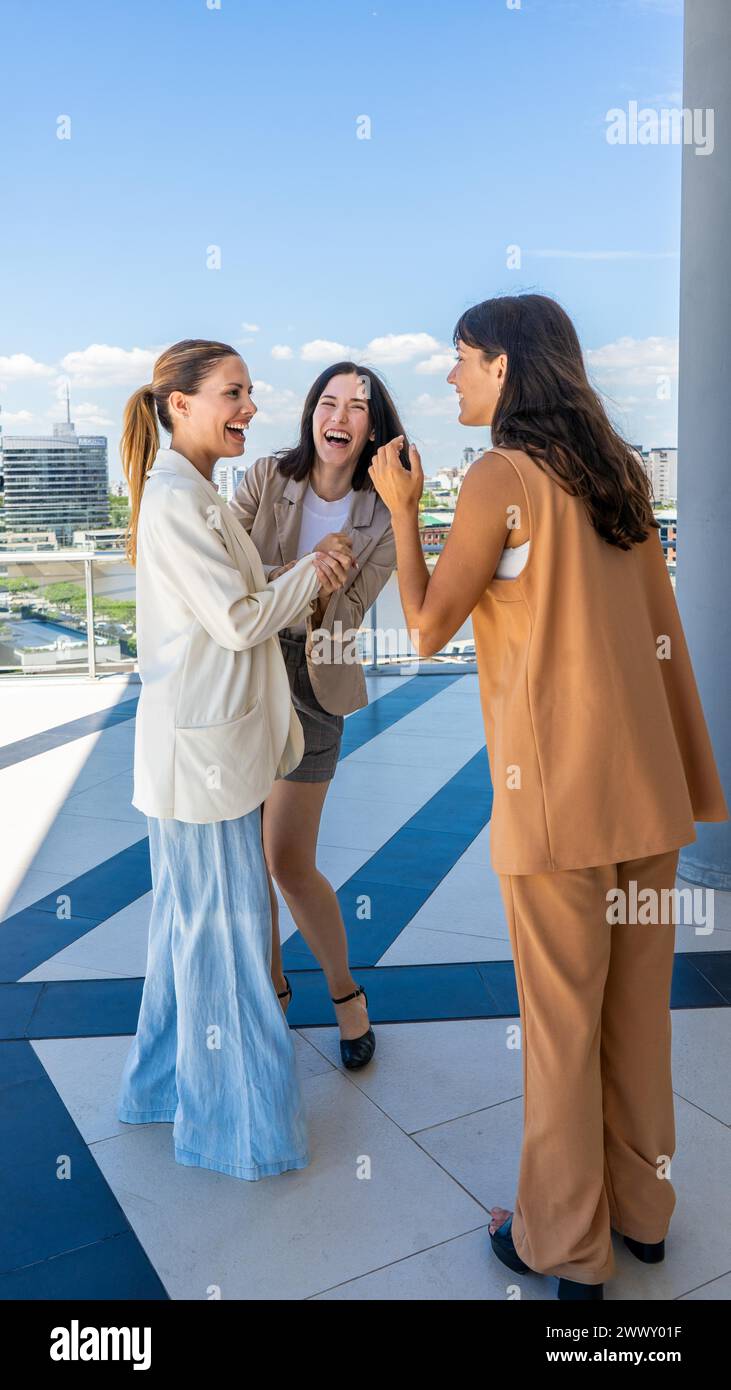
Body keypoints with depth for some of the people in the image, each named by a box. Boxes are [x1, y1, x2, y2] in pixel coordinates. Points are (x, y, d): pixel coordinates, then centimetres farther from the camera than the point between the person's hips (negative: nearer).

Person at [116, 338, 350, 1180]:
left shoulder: (194, 494, 14)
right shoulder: (176, 498, -17)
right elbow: (238, 619, -19)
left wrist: (299, 583, 5)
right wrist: (309, 576, -5)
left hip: (214, 739, 10)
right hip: (202, 742, -10)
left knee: (194, 917, 19)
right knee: (223, 929, 2)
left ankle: (168, 1080, 37)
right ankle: (233, 1120, 18)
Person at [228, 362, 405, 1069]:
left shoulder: (381, 520, -5)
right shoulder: (267, 478, -5)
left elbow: (340, 619, -9)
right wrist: (308, 567, -25)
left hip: (309, 684, -2)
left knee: (289, 863, -2)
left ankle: (345, 991, 23)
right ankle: (271, 983, 31)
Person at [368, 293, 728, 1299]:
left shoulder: (500, 477, -9)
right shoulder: (618, 471, 10)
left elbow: (428, 629, -5)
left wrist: (401, 509, 5)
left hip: (557, 794, -7)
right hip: (648, 782, 7)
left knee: (561, 1017, 7)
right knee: (638, 1006, 17)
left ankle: (565, 1246, 24)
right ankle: (641, 1211, 34)